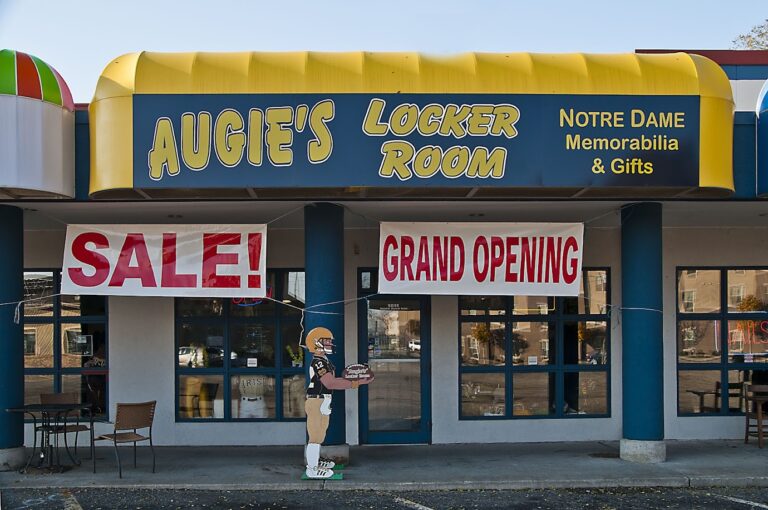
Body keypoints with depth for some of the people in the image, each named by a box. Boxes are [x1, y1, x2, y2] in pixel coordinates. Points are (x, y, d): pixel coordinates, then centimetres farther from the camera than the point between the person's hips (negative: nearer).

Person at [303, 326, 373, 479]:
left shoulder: (323, 361, 14)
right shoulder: (318, 362, -20)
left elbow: (332, 380, 14)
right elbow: (330, 382, -28)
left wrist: (353, 381, 7)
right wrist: (353, 384, -27)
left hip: (322, 403, 11)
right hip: (316, 403, -11)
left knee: (320, 434, 21)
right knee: (316, 436, -4)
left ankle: (314, 460, 34)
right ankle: (312, 468, 2)